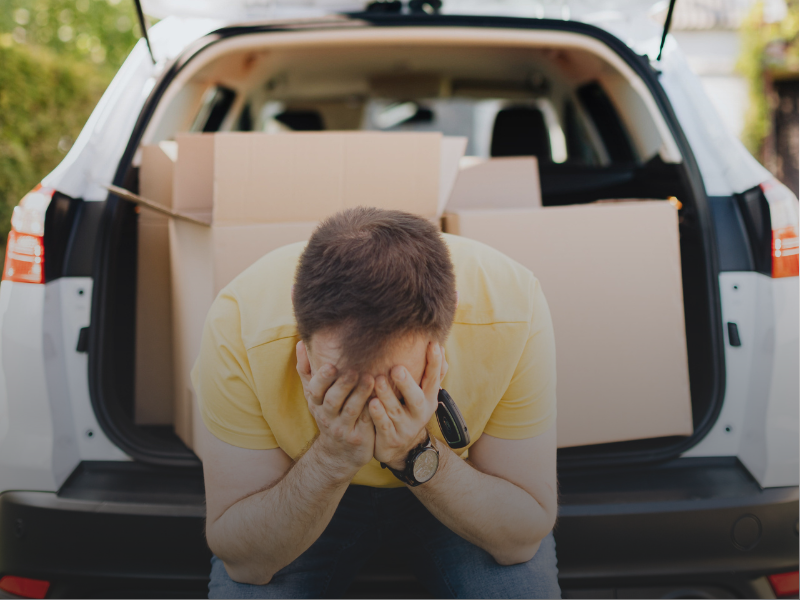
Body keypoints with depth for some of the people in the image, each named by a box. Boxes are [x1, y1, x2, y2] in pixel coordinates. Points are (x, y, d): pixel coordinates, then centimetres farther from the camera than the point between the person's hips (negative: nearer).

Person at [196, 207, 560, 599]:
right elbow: (241, 560, -23)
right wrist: (331, 459, -40)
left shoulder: (514, 312, -32)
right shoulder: (238, 325, -32)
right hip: (296, 494, 0)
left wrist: (420, 456, -38)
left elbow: (524, 536, -21)